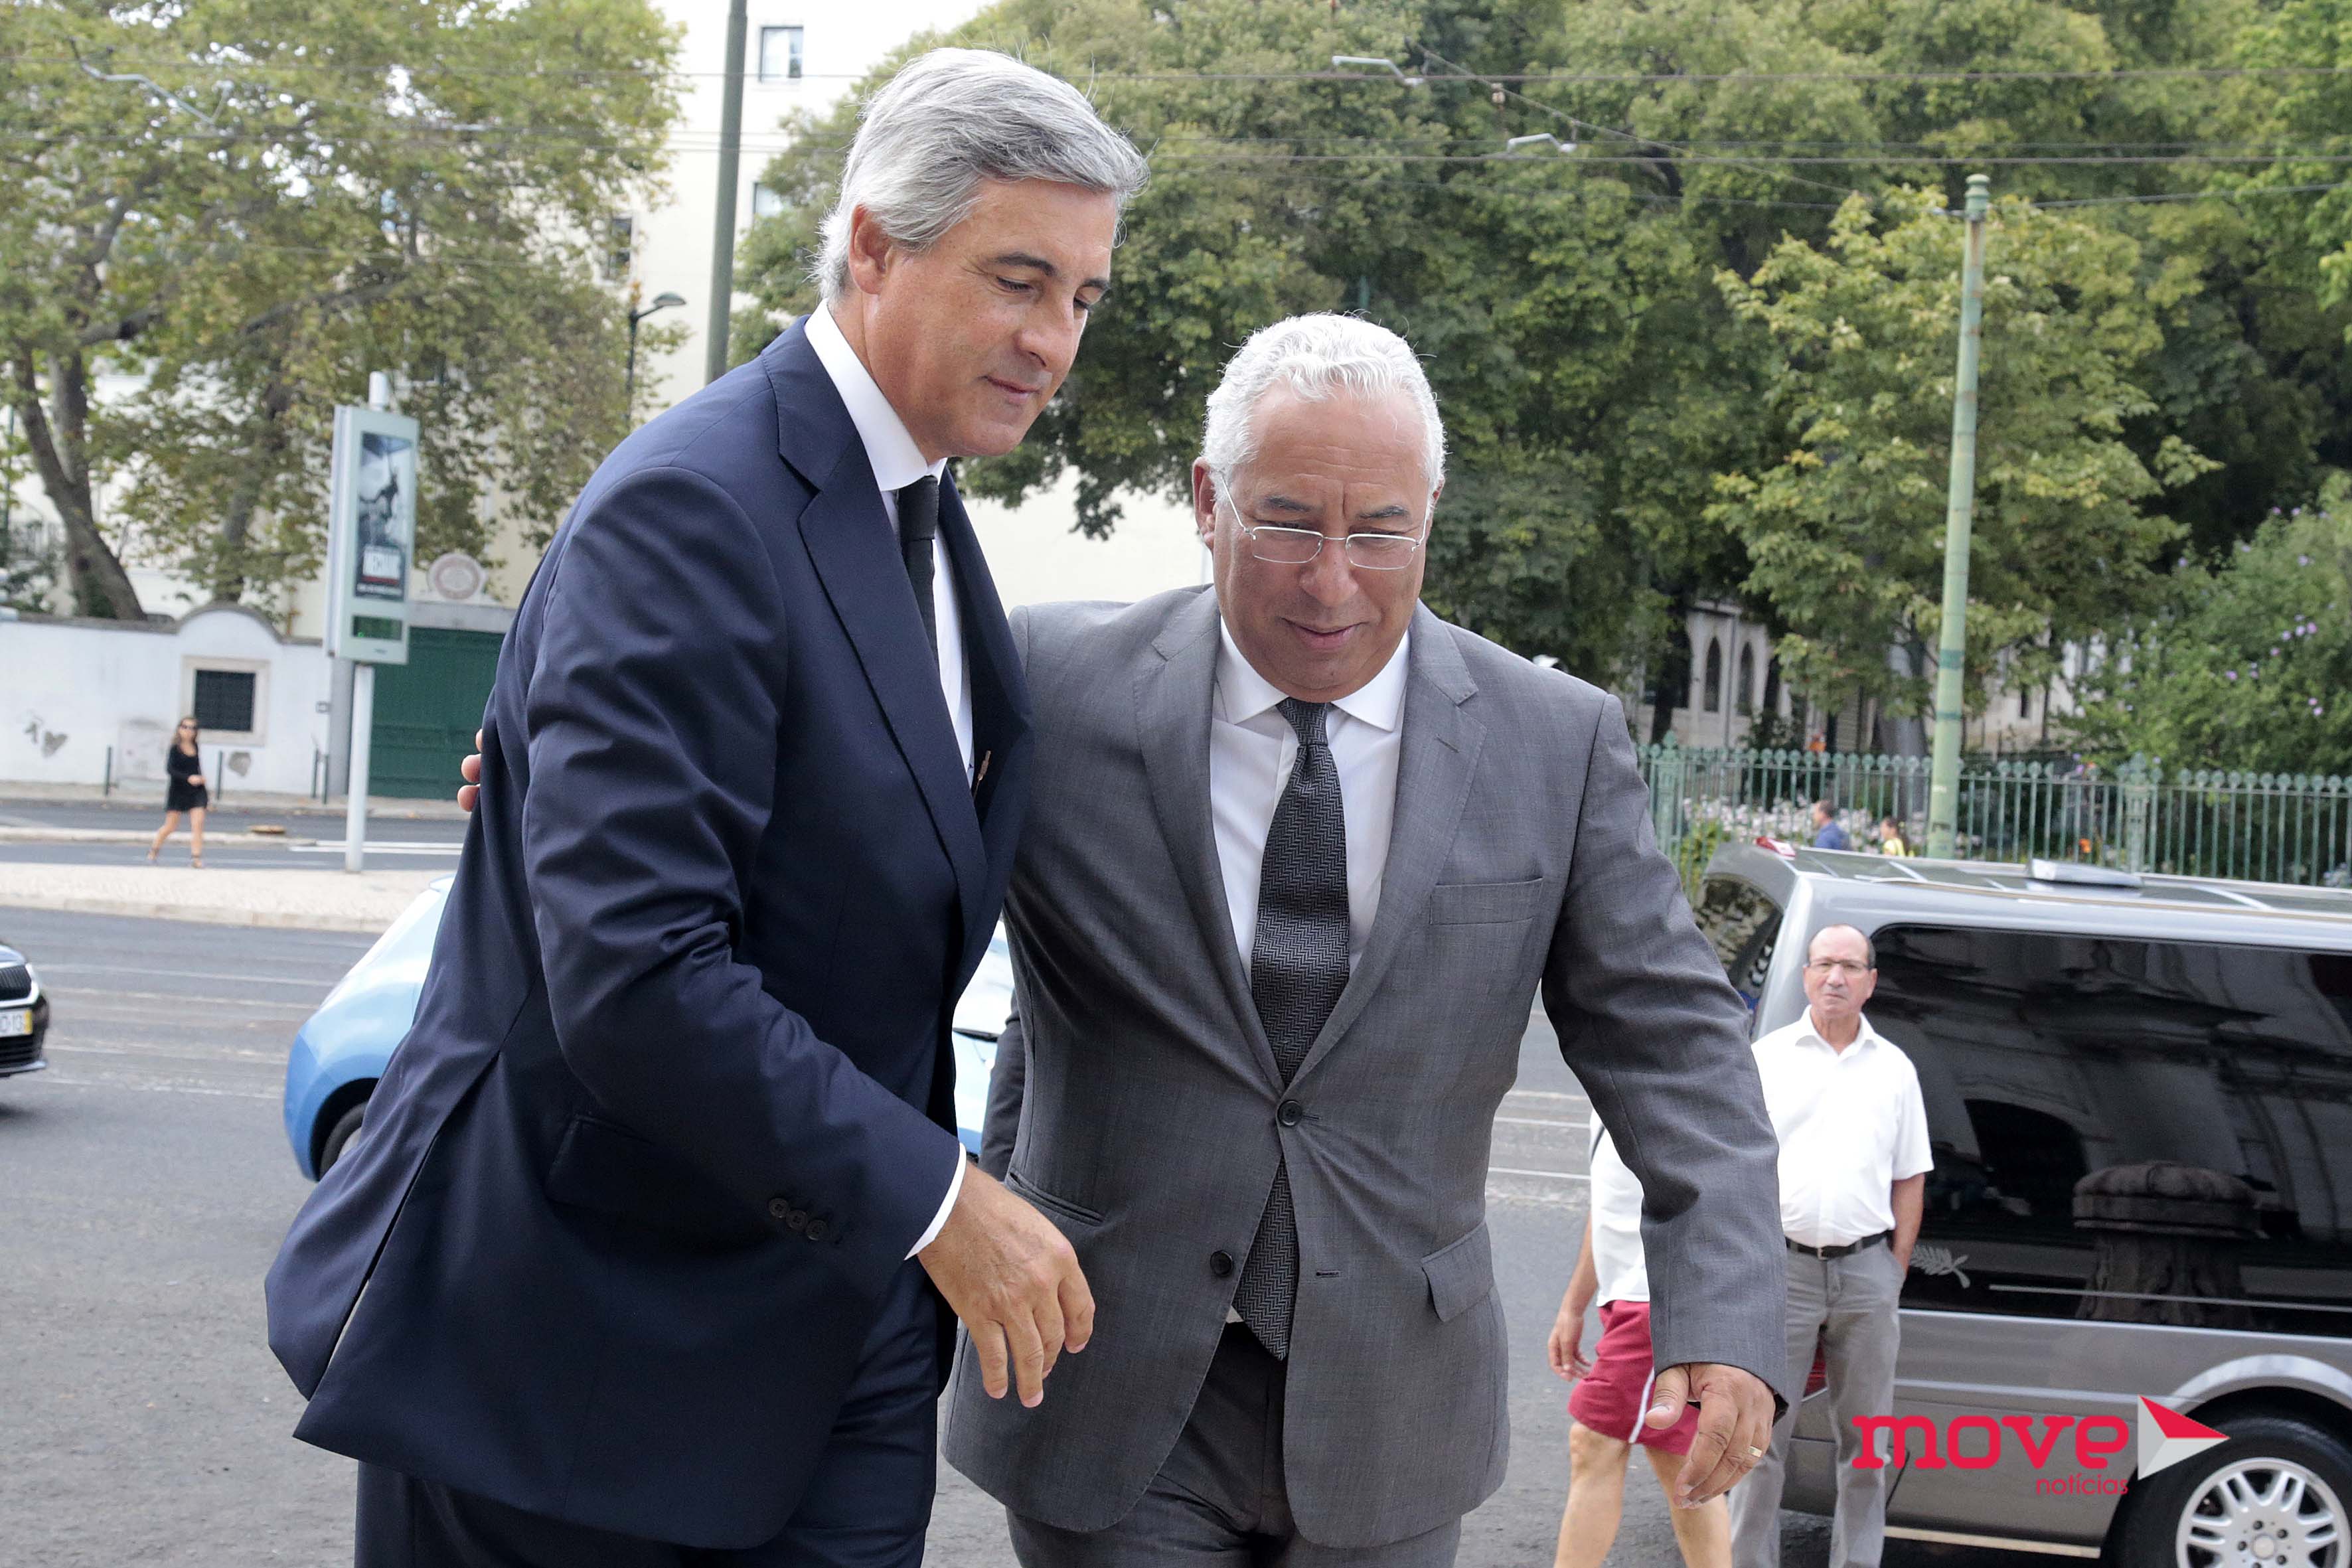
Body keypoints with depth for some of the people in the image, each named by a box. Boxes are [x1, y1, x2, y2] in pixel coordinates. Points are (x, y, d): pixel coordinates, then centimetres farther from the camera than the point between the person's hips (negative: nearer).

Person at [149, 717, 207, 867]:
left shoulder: (196, 748, 8)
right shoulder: (174, 749, -7)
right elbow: (169, 769, -18)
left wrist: (207, 796, 20)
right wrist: (188, 778, -31)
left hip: (196, 792, 3)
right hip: (178, 791, -3)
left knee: (198, 824, -11)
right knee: (171, 826, 6)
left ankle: (196, 857, -10)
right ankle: (153, 850, 30)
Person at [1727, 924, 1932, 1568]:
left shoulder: (1894, 1068, 10)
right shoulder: (1768, 1057, 5)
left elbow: (1910, 1180, 12)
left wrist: (1897, 1270, 5)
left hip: (1867, 1270, 2)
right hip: (1783, 1266, -2)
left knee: (1866, 1439, 8)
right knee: (1764, 1431, 1)